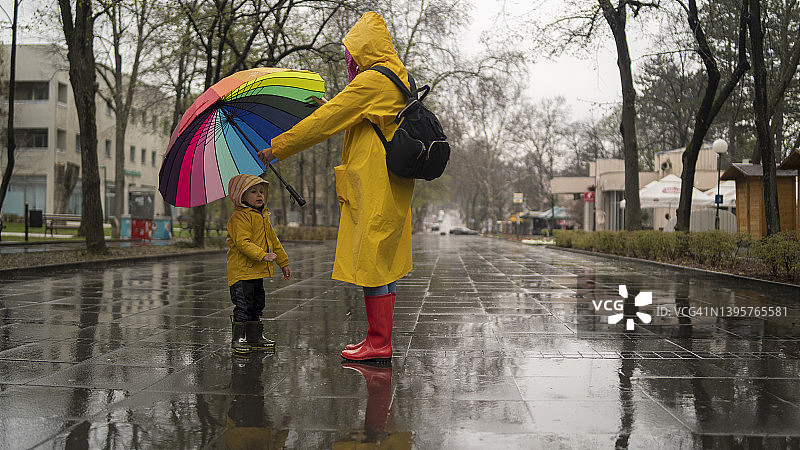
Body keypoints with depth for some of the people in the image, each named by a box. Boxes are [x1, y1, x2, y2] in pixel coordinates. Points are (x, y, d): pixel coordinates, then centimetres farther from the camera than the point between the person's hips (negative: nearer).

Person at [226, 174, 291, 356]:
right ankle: (238, 339, 1)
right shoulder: (239, 217, -11)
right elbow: (242, 242, -23)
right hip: (241, 271, -9)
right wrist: (262, 255, -31)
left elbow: (273, 241, 24)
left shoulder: (263, 217, 18)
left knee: (256, 306, 14)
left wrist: (283, 263, 24)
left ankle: (255, 337, 22)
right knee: (242, 305, -7)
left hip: (258, 271, 9)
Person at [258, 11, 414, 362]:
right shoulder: (397, 78, 18)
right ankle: (380, 341, 18)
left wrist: (277, 147, -5)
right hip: (391, 184, 10)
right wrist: (330, 109, 36)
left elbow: (327, 122, -11)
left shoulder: (372, 80, -12)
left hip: (374, 184, -10)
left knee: (370, 263, -6)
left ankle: (378, 344, -2)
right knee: (382, 261, 11)